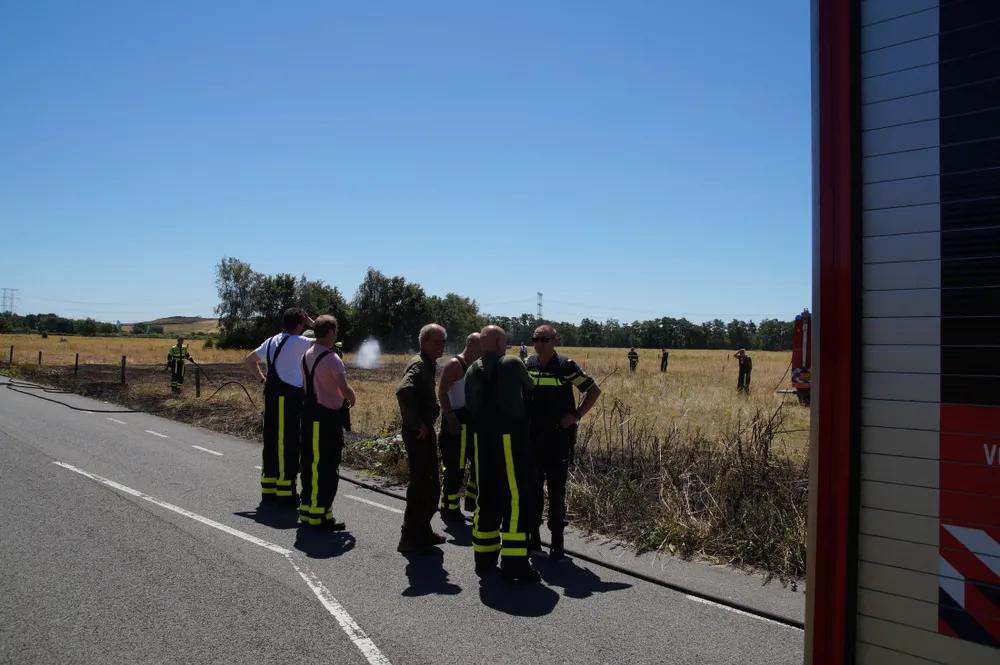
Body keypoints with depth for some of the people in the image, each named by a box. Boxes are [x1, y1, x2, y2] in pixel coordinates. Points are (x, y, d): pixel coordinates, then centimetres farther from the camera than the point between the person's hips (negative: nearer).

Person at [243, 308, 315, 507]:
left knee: (271, 442, 12)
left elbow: (249, 360, 24)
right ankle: (286, 493, 1)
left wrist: (262, 379, 19)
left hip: (272, 396, 8)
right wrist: (311, 323, 2)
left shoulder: (270, 342, 13)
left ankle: (269, 490, 20)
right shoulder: (297, 342, -10)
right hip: (289, 397, -8)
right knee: (289, 444, -3)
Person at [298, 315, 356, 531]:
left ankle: (307, 510, 24)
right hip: (327, 416, -9)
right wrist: (351, 398, 4)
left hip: (310, 413, 9)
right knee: (327, 467, -2)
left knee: (310, 463, 15)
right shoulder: (331, 358, -17)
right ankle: (320, 515, 2)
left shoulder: (307, 355, 10)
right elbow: (345, 389, -18)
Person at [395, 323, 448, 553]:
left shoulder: (428, 365, 14)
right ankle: (410, 537, 6)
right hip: (418, 433, -10)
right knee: (420, 485, -4)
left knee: (431, 484, 17)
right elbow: (403, 391, -34)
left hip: (426, 431, 10)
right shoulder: (419, 365, -16)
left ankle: (422, 530, 29)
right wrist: (416, 424, -26)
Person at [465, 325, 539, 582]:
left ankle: (484, 554, 22)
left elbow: (470, 406, 10)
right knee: (517, 498, -2)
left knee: (487, 496, 14)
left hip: (482, 438, 6)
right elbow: (529, 389, 10)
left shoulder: (472, 371, 7)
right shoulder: (512, 364, -7)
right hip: (510, 437, -6)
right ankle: (514, 561, -2)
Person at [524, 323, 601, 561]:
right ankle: (533, 535, 23)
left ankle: (557, 540, 10)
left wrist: (577, 415, -9)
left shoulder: (566, 366, -9)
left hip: (558, 438, -4)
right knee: (532, 487, 11)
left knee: (556, 490, 1)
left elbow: (594, 390, -2)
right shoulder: (527, 364, 4)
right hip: (531, 437, 4)